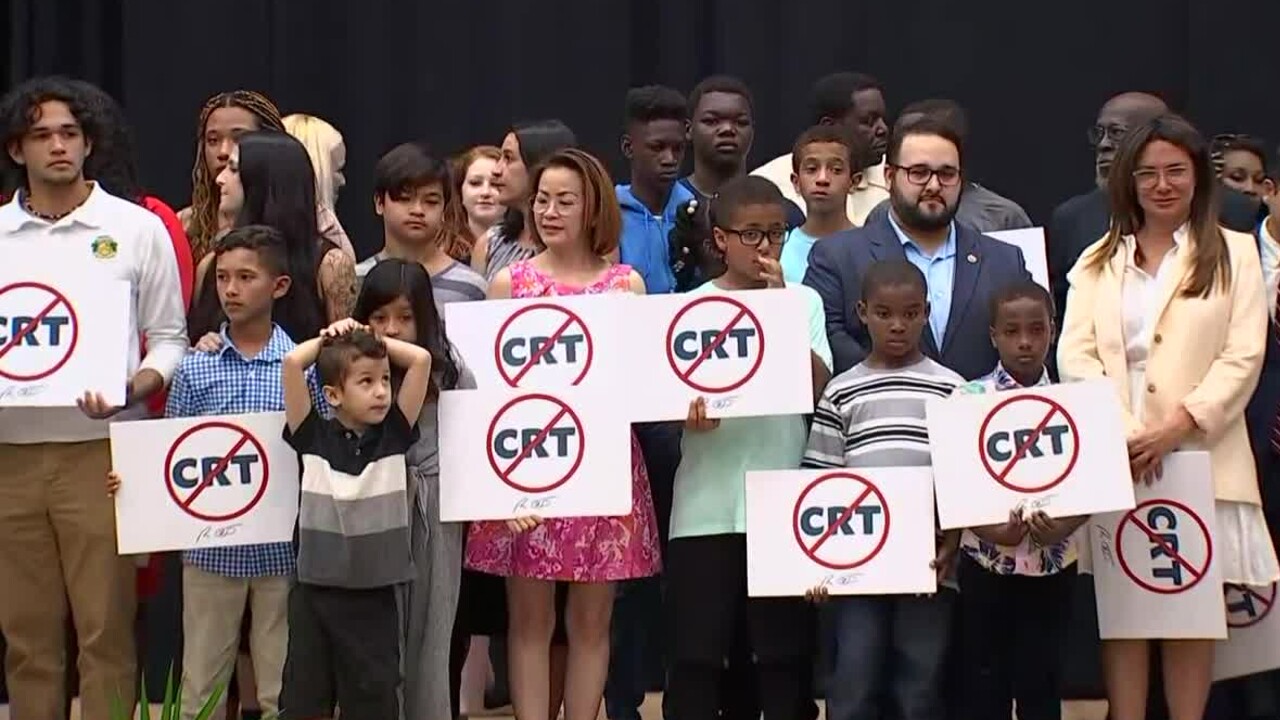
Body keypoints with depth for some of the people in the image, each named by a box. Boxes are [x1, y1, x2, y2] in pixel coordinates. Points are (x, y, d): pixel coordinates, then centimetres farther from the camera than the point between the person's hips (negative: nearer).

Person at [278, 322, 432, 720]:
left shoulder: (394, 432, 2)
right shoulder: (313, 436, -3)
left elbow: (421, 359, -3)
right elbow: (292, 363, -11)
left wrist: (372, 339, 6)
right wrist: (328, 339, 4)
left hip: (379, 591, 1)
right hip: (317, 589, -1)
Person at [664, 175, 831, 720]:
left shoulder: (803, 301, 6)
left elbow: (820, 386, -7)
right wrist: (693, 411, -21)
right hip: (708, 506, -1)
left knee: (786, 650, 4)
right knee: (697, 650, 1)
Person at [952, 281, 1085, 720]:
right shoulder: (968, 399, -4)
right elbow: (950, 483, -7)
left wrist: (1062, 527, -19)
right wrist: (991, 529, -21)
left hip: (1052, 564, 1)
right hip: (985, 562, -1)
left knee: (1040, 683, 8)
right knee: (983, 683, 6)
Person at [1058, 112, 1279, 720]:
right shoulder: (1098, 262, 16)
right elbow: (1074, 355, 4)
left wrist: (1178, 426, -14)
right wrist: (1122, 433, -12)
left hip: (1199, 455, -2)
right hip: (1115, 460, 2)